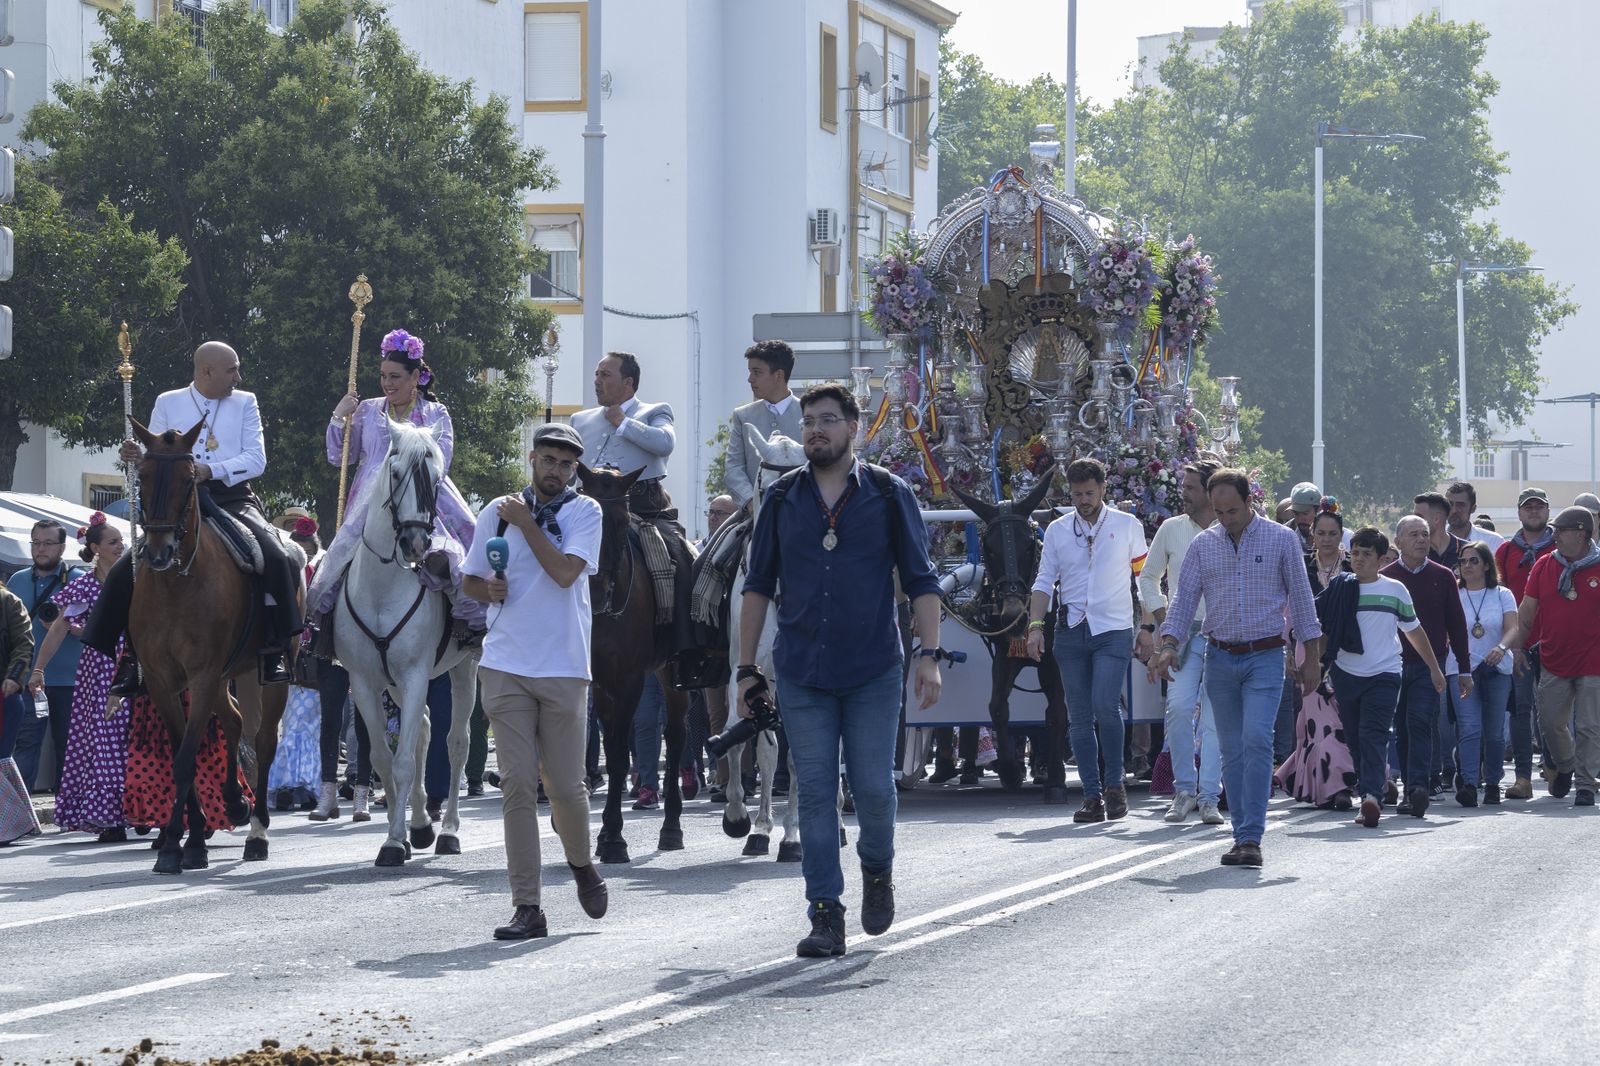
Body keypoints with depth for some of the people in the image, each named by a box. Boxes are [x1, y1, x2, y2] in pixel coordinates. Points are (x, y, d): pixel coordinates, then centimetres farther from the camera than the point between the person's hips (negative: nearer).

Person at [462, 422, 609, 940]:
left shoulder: (584, 512, 2)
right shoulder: (497, 513, 9)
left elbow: (565, 572, -14)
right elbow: (469, 580, 16)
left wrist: (526, 522, -8)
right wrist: (489, 589, -6)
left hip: (563, 668, -1)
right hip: (506, 667, 1)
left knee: (565, 784, 1)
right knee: (517, 785, -3)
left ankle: (582, 863, 32)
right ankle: (527, 907, -1)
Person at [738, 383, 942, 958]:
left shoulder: (889, 495, 1)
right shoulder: (782, 498, 7)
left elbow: (921, 581, 3)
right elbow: (758, 586, 11)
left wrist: (929, 655, -7)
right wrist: (746, 667, 8)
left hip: (872, 672, -2)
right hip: (801, 673, 2)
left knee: (874, 788, -3)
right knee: (814, 792, 0)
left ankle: (877, 869, 28)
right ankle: (826, 916, 3)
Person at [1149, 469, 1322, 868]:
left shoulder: (1282, 539, 0)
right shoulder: (1203, 545, 6)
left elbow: (1301, 598, 4)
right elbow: (1184, 599, 4)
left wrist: (1312, 658, 3)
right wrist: (1169, 646, -12)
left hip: (1265, 658, -3)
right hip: (1220, 659, 3)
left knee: (1256, 739, -18)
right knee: (1231, 751, 5)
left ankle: (1251, 838, -19)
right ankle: (1243, 836, 14)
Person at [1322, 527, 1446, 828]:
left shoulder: (1394, 590, 6)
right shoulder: (1338, 589, 5)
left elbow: (1414, 630, 16)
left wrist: (1434, 668, 21)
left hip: (1383, 675, -2)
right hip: (1345, 675, 2)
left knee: (1373, 736, -16)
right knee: (1354, 738, 5)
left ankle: (1371, 795, -29)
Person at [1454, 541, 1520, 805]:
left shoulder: (1502, 595, 6)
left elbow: (1513, 628, -6)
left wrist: (1501, 647, -26)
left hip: (1498, 670, 1)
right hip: (1463, 670, -1)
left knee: (1494, 732, 5)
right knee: (1469, 729, -14)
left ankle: (1493, 783, 18)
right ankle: (1469, 784, -22)